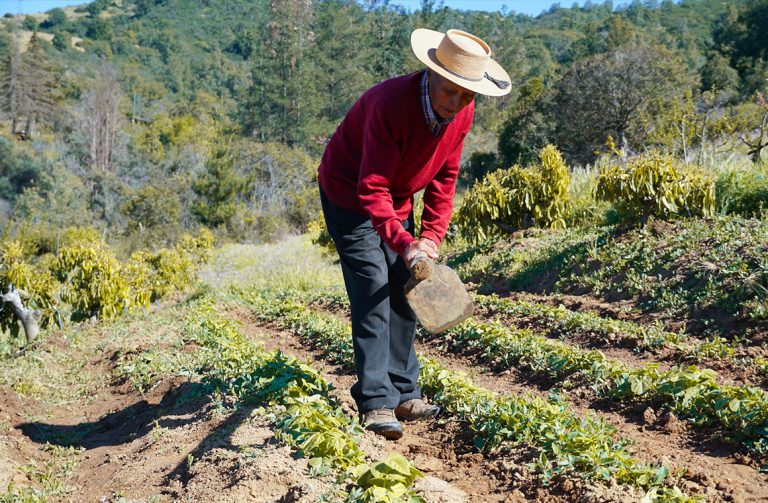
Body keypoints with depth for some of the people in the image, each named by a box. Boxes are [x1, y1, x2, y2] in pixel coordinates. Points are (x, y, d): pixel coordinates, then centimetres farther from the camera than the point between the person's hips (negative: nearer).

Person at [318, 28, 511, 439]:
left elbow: (444, 177, -2)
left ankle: (403, 393, 15)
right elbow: (371, 189, -36)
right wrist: (403, 243, -45)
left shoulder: (462, 113, -12)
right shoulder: (392, 103, -35)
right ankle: (375, 402, -10)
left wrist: (431, 237, -11)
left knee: (403, 293, 7)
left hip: (397, 201, 7)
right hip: (350, 196, -7)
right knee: (373, 294, -14)